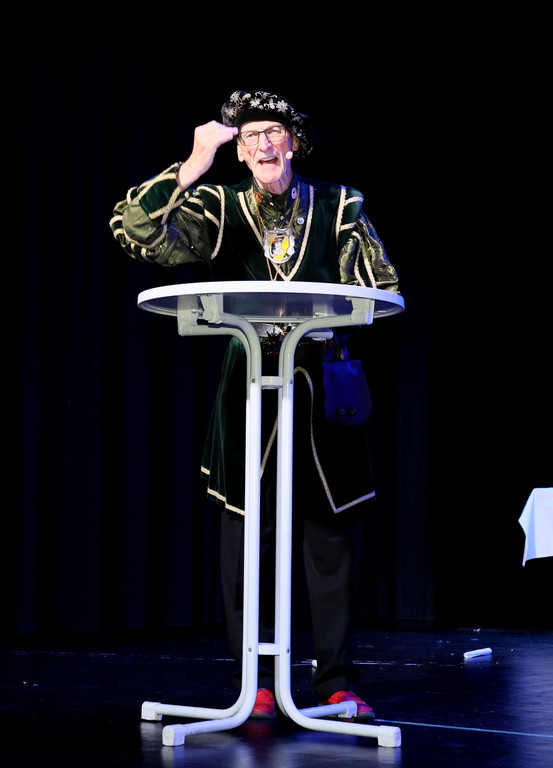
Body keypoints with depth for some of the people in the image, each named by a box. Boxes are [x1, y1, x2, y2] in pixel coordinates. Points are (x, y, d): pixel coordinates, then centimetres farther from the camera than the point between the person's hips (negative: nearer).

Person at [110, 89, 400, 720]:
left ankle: (336, 679, 11)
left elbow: (379, 288, 7)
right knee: (245, 526, 0)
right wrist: (193, 166, -21)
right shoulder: (219, 208, 2)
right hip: (249, 381, 0)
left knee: (331, 527, 1)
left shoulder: (338, 206, 4)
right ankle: (255, 681, 10)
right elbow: (135, 230, -13)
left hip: (321, 379, 0)